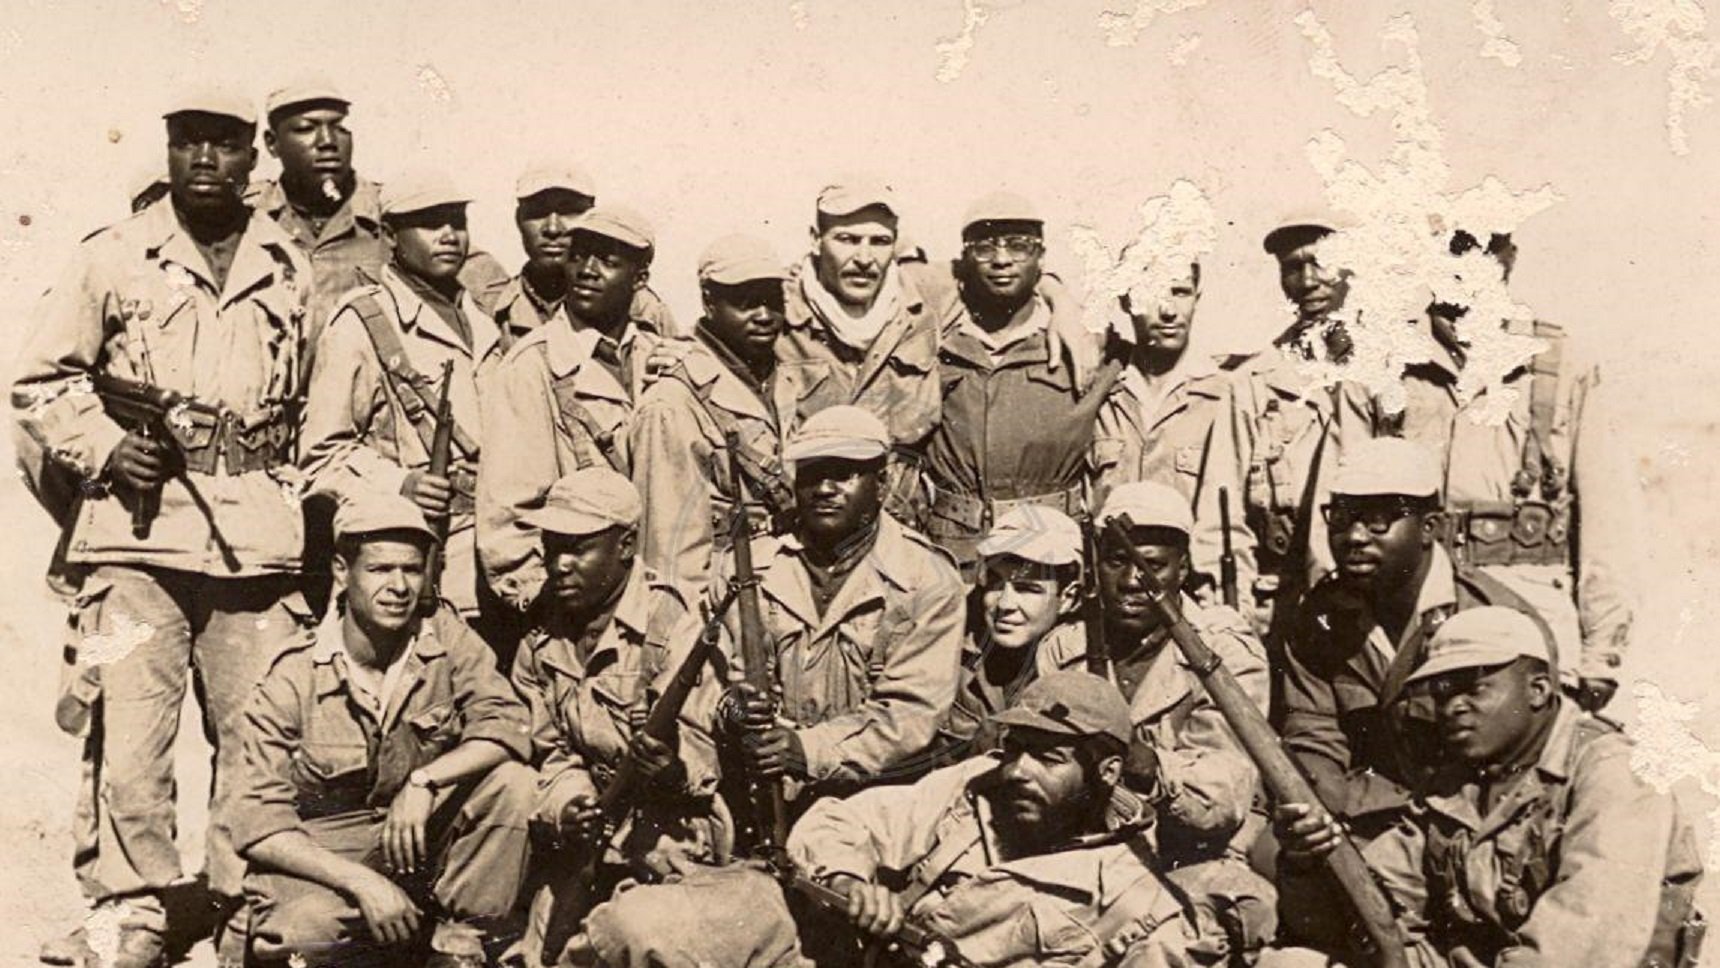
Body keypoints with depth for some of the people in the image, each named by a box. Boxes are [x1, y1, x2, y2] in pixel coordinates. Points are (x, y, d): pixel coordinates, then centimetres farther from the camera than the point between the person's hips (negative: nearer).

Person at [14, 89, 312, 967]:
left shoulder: (290, 272, 14)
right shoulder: (113, 260, 7)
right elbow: (37, 382, 9)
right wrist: (105, 449, -6)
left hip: (259, 542, 2)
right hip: (138, 536, -1)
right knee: (128, 736, -5)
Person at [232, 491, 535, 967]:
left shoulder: (446, 637, -4)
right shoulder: (292, 682, -11)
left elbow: (509, 727, -15)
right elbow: (260, 825, -12)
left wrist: (424, 782, -29)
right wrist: (363, 882, -23)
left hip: (423, 849, 2)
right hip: (326, 864, -2)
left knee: (513, 784, -23)